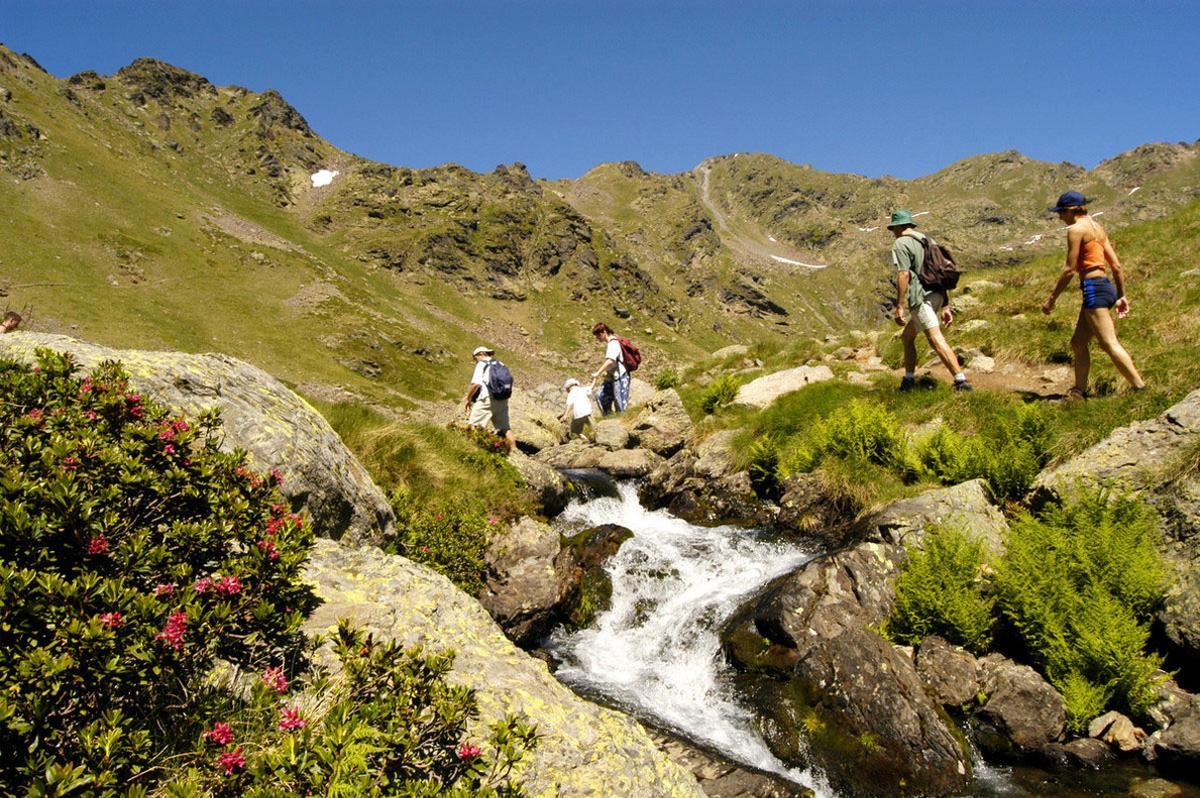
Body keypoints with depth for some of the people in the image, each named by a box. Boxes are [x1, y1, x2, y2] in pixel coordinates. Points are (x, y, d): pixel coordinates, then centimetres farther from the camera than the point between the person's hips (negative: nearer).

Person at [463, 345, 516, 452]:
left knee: (473, 425, -2)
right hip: (502, 400, 7)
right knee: (505, 427, 10)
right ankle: (513, 450, 7)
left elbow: (476, 384, -14)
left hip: (487, 400, -7)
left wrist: (468, 399, -5)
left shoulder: (481, 364, -2)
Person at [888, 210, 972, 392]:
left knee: (936, 340, -15)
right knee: (907, 337, 21)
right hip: (937, 296, 9)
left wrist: (899, 307, -17)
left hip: (921, 298, -9)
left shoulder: (901, 244, -4)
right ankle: (908, 379, 24)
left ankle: (961, 381, -23)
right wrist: (946, 306, 19)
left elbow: (903, 275, -17)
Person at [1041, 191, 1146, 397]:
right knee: (1078, 343, 15)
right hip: (1107, 286, 10)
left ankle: (1141, 388, -16)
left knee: (1110, 344, -13)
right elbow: (1116, 265, 18)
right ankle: (1079, 391, 18)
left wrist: (1052, 299, -9)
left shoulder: (1076, 229, -7)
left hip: (1093, 287, -10)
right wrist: (1122, 295, 22)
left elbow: (1070, 268, -12)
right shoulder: (1097, 228, 19)